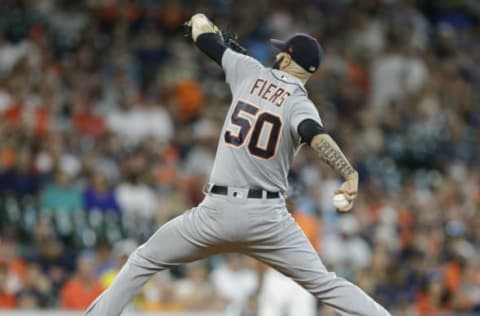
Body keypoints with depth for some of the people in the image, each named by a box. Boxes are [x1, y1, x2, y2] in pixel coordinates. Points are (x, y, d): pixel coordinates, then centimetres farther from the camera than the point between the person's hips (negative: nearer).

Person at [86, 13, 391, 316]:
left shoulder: (251, 72, 5)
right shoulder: (300, 104, -4)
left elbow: (203, 35, 18)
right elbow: (317, 136, -27)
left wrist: (201, 22, 41)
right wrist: (350, 174, -39)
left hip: (218, 211, 1)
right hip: (267, 217, -1)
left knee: (143, 262, 16)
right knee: (323, 283, 5)